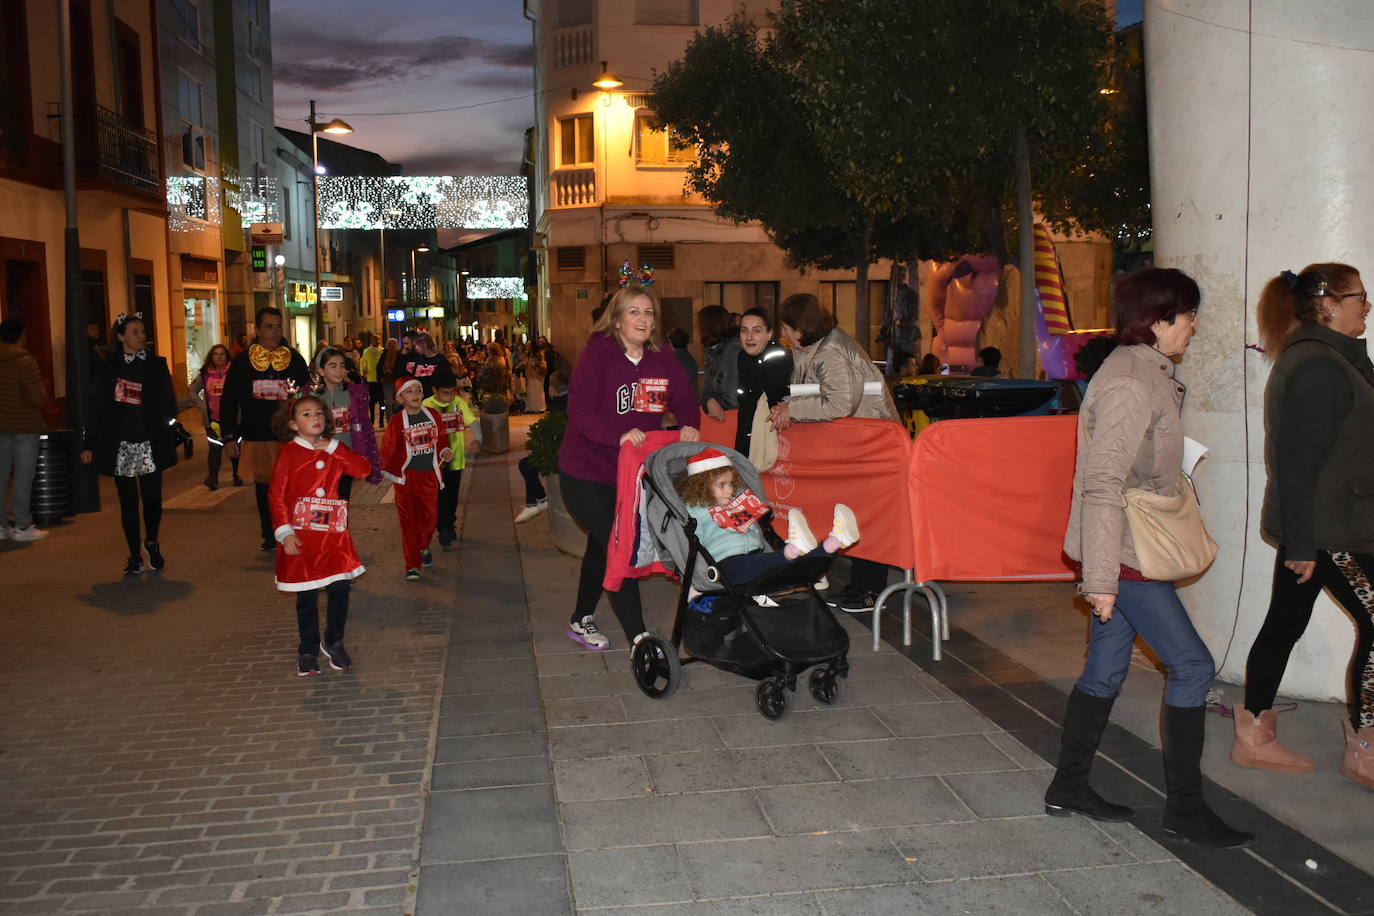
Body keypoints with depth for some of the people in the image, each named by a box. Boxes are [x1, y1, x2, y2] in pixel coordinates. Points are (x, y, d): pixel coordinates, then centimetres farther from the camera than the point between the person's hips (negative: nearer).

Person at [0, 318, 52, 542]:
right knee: (23, 475, -1)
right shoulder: (26, 361, -14)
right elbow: (39, 398, -18)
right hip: (24, 425, -6)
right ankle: (23, 527, 2)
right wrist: (45, 404, 3)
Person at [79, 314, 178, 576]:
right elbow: (97, 409, 6)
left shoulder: (156, 365, 5)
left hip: (149, 444, 0)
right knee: (128, 502, 4)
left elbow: (168, 404, 4)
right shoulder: (108, 369, 6)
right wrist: (89, 444, 4)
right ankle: (134, 556, 14)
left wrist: (168, 421, -16)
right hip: (120, 445, 0)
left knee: (152, 498, -2)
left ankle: (152, 542, 25)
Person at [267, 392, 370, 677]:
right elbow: (276, 496, -7)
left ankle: (333, 643, 21)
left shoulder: (335, 451, 9)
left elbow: (364, 468, -5)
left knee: (340, 589, 2)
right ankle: (308, 651, 20)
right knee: (307, 596, 6)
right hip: (302, 536, -3)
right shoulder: (288, 453, -4)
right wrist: (284, 533, -13)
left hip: (334, 535, 3)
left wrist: (333, 448, -10)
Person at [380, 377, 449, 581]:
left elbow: (440, 439, 14)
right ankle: (412, 566, 3)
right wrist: (392, 472, -11)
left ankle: (424, 547, 43)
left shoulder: (432, 415, 3)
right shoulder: (396, 422, -8)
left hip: (430, 475, 3)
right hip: (406, 478, -3)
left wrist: (444, 451, -4)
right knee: (408, 521, -2)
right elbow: (388, 449, -4)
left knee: (429, 516, 12)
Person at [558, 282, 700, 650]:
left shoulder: (663, 361, 1)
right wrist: (619, 436, -37)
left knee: (601, 547, 20)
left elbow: (684, 400, 4)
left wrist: (688, 425, -19)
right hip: (585, 471, -6)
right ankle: (638, 638, -6)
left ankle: (581, 621, 39)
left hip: (630, 472, 7)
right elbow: (579, 410, -24)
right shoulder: (597, 354, -15)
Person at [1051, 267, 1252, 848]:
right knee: (1192, 665, -4)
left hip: (1129, 550, 10)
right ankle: (1184, 807, 8)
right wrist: (1100, 576, -25)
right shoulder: (1129, 383, -18)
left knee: (1106, 669, 13)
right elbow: (1103, 484, -23)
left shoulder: (1147, 374, 14)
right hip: (1123, 555, -10)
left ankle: (1068, 788, 23)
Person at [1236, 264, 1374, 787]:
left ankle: (1254, 737, 20)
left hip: (1310, 527, 10)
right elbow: (1302, 459, -20)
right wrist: (1302, 542, -20)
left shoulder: (1326, 358, 16)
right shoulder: (1318, 366, -17)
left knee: (1285, 624, 12)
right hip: (1326, 530, -10)